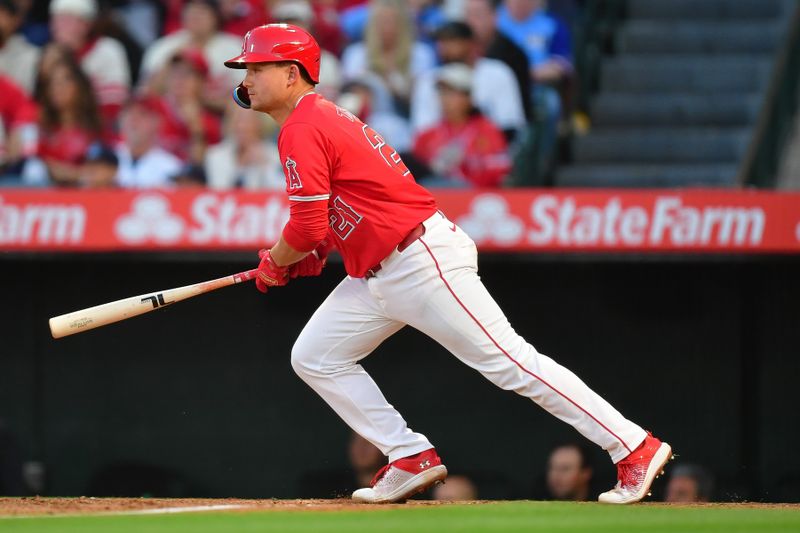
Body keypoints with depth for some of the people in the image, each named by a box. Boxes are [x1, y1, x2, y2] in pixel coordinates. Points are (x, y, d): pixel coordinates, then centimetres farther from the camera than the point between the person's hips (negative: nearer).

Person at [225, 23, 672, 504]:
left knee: (510, 363, -11)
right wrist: (309, 257, 12)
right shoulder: (322, 118, 18)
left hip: (424, 262, -11)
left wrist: (274, 265, 1)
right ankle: (412, 460, 9)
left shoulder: (302, 131, -14)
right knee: (314, 357, 10)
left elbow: (307, 228, -19)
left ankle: (636, 449, -11)